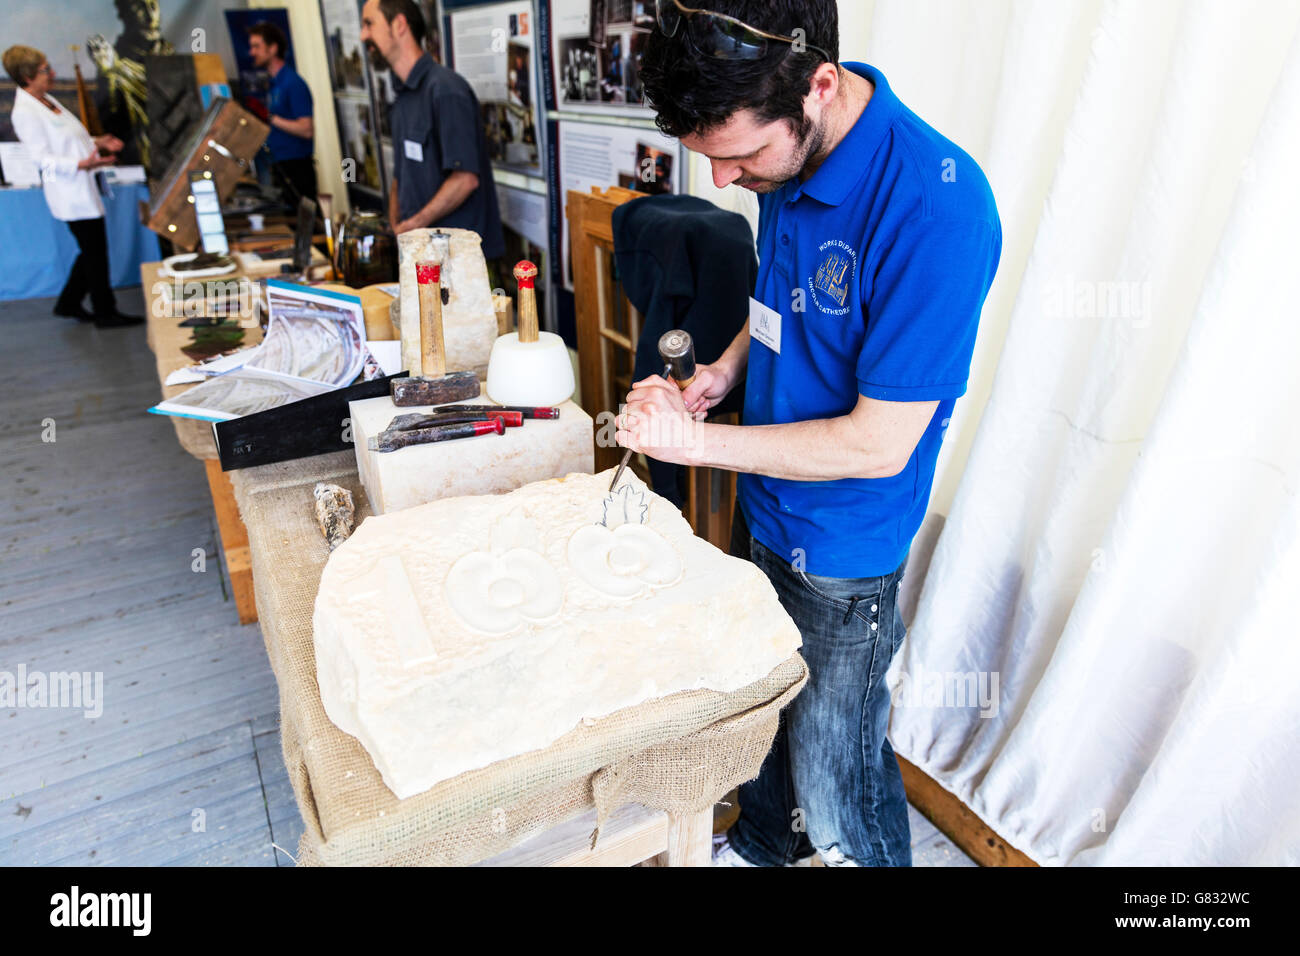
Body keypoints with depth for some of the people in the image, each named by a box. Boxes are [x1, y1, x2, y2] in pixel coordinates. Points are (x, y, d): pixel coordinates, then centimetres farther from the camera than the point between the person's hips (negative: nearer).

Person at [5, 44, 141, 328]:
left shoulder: (46, 100, 13)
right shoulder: (24, 112, -15)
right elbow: (42, 157, -18)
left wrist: (98, 142, 14)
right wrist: (82, 164, -31)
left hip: (84, 188, 10)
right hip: (70, 191, -10)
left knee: (92, 251, 16)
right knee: (95, 254, -2)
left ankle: (69, 304, 28)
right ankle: (105, 313, 8)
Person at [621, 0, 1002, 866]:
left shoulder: (936, 210, -29)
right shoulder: (787, 158, -4)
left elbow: (878, 444, -25)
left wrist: (698, 440, -20)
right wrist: (718, 375, -3)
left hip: (842, 550, -7)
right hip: (765, 507, 7)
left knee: (835, 791, 10)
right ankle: (763, 842, 54)